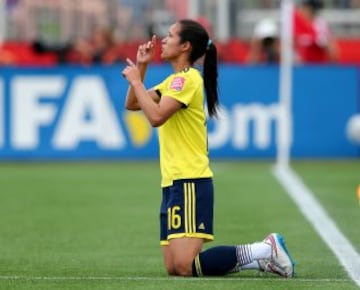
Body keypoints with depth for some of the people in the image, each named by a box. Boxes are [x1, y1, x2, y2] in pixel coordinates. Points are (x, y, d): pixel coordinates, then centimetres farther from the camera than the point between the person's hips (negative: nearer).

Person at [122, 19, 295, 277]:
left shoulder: (186, 79, -11)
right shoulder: (175, 80, 19)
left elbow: (156, 116, -23)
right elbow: (132, 104, 23)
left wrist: (136, 80, -12)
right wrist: (141, 67, 12)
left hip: (190, 183, -9)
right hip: (175, 183, 9)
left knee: (184, 266, -19)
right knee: (174, 268, 2)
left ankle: (265, 251, -8)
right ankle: (260, 255, 8)